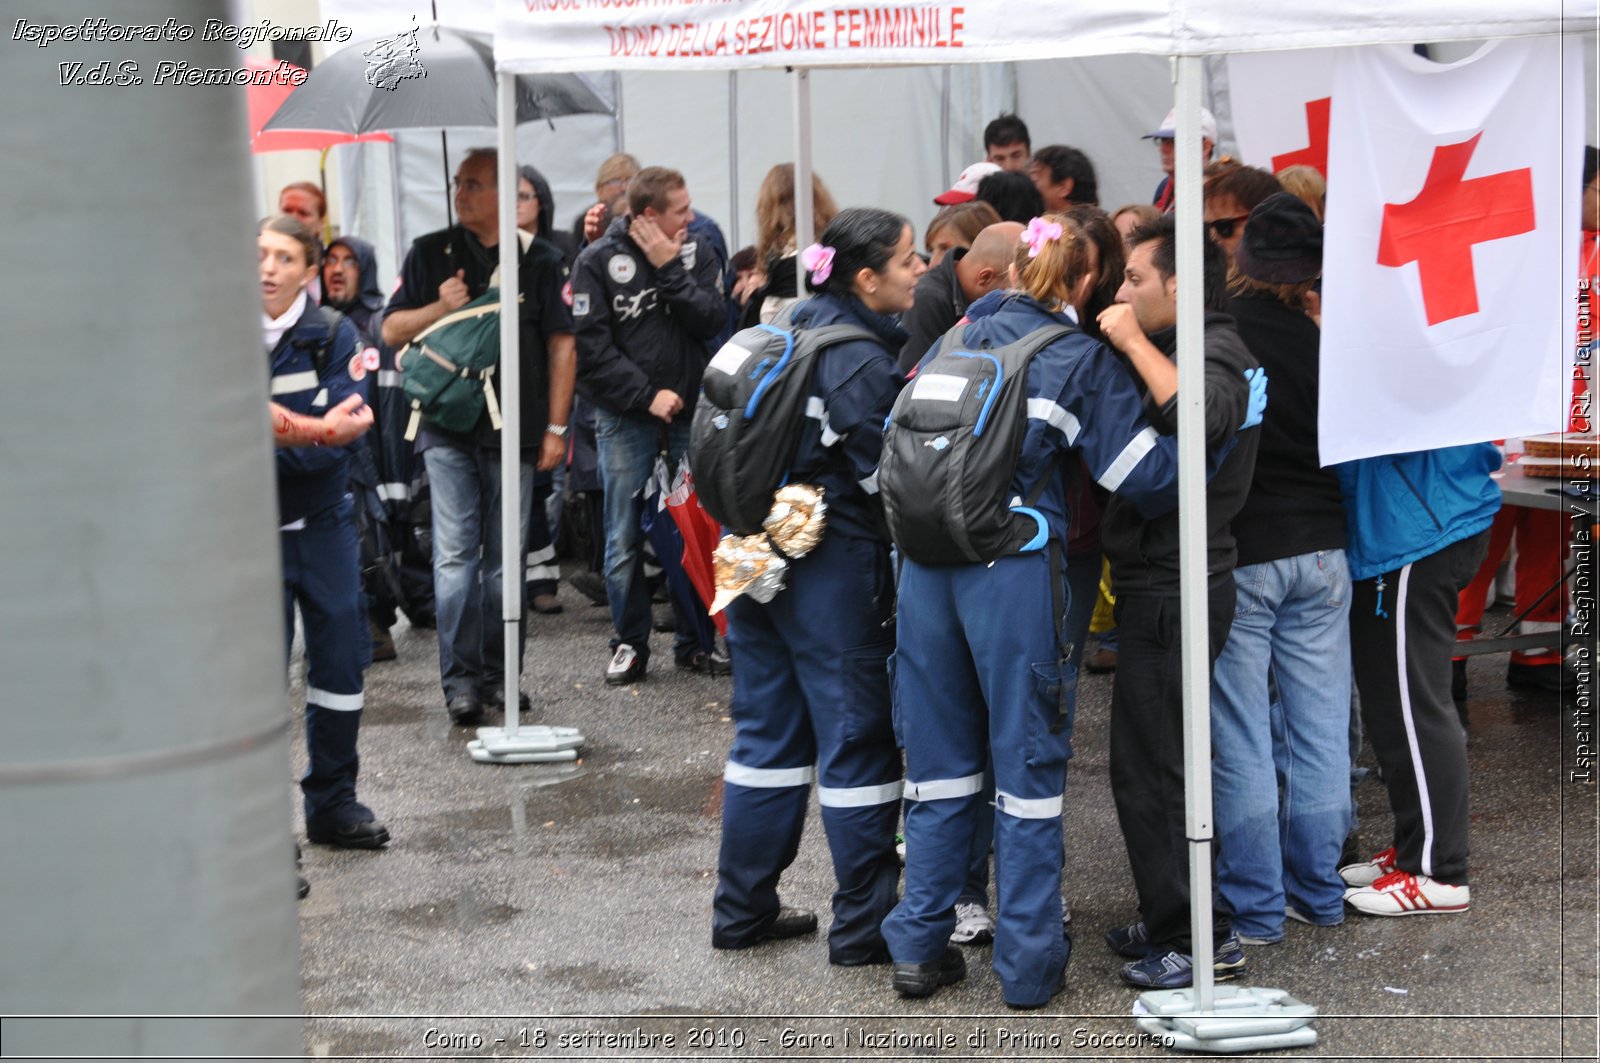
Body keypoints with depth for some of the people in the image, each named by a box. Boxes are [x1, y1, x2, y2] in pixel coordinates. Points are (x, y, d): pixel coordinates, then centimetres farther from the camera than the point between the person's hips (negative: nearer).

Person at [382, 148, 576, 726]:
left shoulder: (541, 261, 5)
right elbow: (392, 330, 9)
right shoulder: (430, 253, 8)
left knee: (505, 558, 5)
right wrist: (440, 307, -10)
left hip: (515, 432, 0)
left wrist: (556, 427, 0)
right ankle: (460, 678, -3)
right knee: (456, 554, -6)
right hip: (448, 427, 0)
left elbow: (561, 343, 5)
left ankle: (500, 673, 14)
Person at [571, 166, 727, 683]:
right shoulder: (599, 261, -3)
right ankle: (629, 643, 12)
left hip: (689, 411, 2)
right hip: (625, 417, -2)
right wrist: (647, 395, -13)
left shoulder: (695, 253, 6)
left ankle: (696, 640, 14)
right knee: (625, 537, 1)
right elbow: (592, 347, -9)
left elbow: (711, 320, -7)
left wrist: (670, 270, -12)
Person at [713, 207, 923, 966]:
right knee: (857, 739, 1)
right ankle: (864, 925, 8)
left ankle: (742, 910, 23)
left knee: (768, 732, 15)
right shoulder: (860, 357, -18)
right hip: (833, 565, -9)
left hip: (759, 553, 9)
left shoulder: (797, 328, 9)